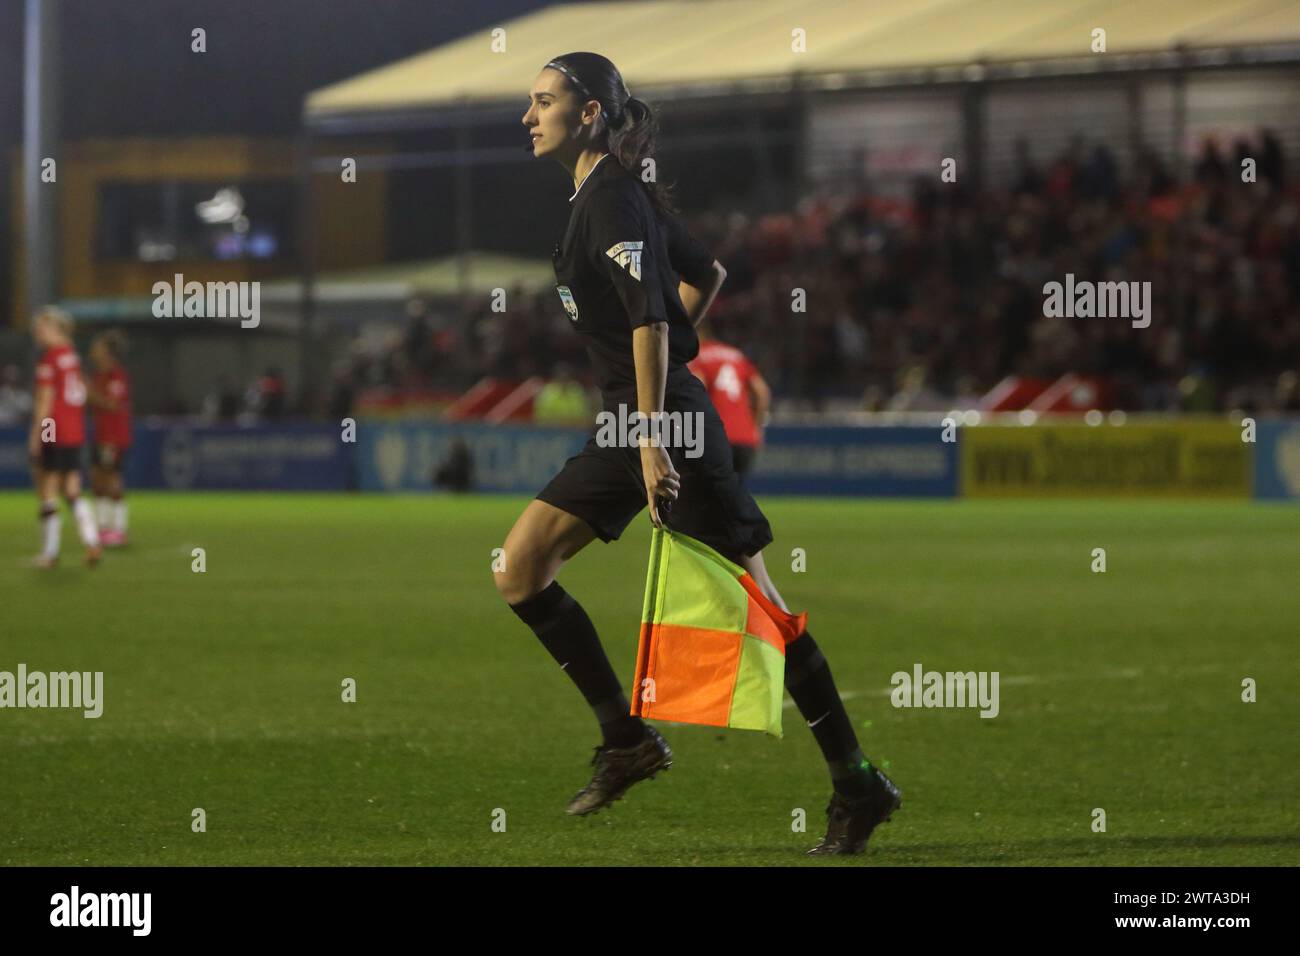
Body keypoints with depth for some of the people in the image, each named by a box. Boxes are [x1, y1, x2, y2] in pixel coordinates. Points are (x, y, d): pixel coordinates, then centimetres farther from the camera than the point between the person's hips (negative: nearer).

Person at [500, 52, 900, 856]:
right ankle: (627, 738, 7)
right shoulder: (602, 195, 15)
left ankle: (859, 784, 0)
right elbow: (706, 272, 25)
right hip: (626, 424, 10)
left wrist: (652, 438, -26)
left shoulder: (612, 198, -14)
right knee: (520, 568, 5)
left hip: (667, 422, -10)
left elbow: (649, 318, -22)